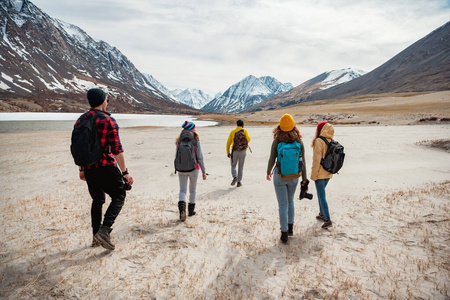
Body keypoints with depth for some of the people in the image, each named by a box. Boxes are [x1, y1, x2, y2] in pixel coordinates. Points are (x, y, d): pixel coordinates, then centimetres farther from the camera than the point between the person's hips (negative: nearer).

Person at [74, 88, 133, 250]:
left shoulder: (80, 121, 8)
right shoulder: (108, 121, -13)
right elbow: (117, 150, -16)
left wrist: (81, 169, 22)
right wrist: (125, 172, -12)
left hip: (88, 169, 7)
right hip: (106, 168, -7)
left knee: (97, 200, 19)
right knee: (119, 196, 9)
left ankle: (96, 237, 25)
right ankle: (104, 231, -6)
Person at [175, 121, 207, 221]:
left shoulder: (179, 142, -1)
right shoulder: (196, 142, -9)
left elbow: (176, 157, 3)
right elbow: (200, 158, -11)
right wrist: (203, 171, -4)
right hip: (193, 169, -1)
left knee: (182, 190, 5)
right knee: (193, 189, 18)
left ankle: (182, 210, -18)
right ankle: (191, 210, 28)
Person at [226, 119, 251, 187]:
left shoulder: (232, 132, 1)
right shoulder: (245, 131, -2)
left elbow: (228, 143, 0)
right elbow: (248, 140, -15)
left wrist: (228, 152, 8)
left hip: (235, 152, 0)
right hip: (243, 152, 0)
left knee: (233, 166, 16)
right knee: (241, 167, 12)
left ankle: (235, 177, -8)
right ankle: (239, 182, 14)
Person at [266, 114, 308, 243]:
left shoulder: (276, 141, -14)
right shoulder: (299, 142, -9)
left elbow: (272, 160, -7)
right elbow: (302, 162, -5)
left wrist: (268, 172, 12)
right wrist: (304, 179, 5)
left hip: (280, 176, -2)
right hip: (294, 177, 3)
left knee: (283, 204, 7)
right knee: (290, 201, 25)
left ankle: (284, 234, 14)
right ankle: (290, 228, 33)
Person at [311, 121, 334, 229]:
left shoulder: (319, 141, -17)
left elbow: (317, 159, -18)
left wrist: (314, 174, -13)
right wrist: (331, 170, 20)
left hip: (320, 173, -7)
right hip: (328, 173, 8)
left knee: (322, 195, -2)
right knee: (321, 193, 22)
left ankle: (328, 220, -2)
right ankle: (322, 214, 32)